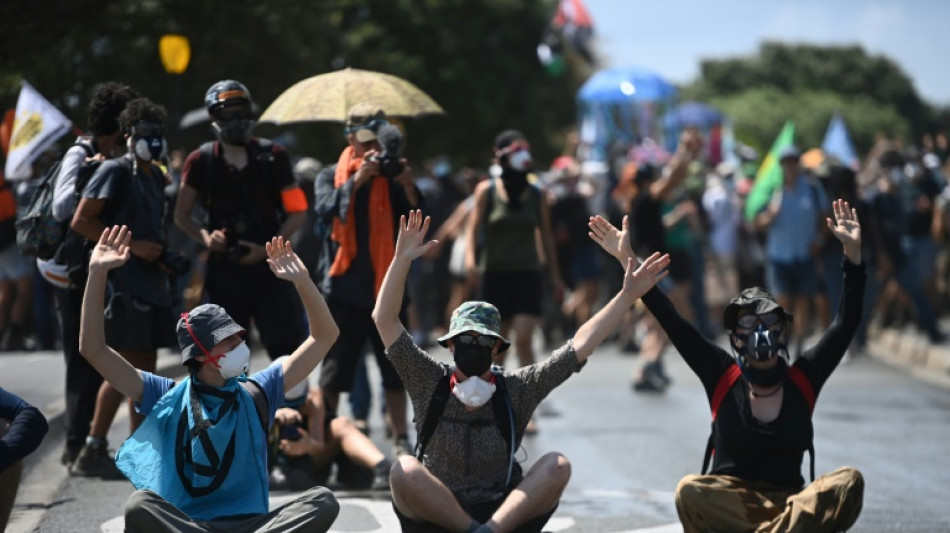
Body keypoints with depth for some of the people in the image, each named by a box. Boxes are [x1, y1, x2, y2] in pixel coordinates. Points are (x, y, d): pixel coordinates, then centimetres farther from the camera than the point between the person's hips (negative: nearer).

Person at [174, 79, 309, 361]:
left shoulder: (272, 157, 2)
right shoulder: (202, 161, 3)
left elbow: (297, 212, 3)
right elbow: (181, 215, 9)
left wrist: (268, 248, -9)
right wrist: (206, 237, -10)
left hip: (268, 264, -1)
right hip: (224, 268, 1)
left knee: (288, 343, -8)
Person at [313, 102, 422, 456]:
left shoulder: (392, 175, 6)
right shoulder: (332, 176, 4)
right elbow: (326, 211, -15)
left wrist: (409, 188, -19)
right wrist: (356, 181, -24)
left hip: (387, 287, 2)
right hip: (344, 288, -2)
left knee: (395, 370, 5)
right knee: (334, 371, 2)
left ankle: (400, 440, 12)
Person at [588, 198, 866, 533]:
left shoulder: (802, 379, 3)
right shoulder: (723, 377, 0)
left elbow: (846, 323, -1)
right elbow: (671, 322, -5)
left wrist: (853, 252, -11)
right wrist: (628, 261, -12)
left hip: (789, 504, 1)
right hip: (728, 502, -1)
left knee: (848, 483, -27)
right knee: (691, 491, -35)